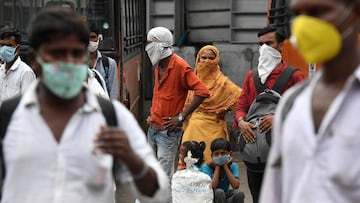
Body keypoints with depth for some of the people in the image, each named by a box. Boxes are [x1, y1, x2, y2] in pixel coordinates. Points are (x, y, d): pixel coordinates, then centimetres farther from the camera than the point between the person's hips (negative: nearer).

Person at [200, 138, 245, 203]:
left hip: (224, 198, 3)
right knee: (219, 192, -33)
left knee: (239, 193, -25)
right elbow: (211, 188, -30)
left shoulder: (233, 166, -9)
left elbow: (236, 186, -24)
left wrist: (225, 166, -22)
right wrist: (217, 167, -25)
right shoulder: (207, 167, -18)